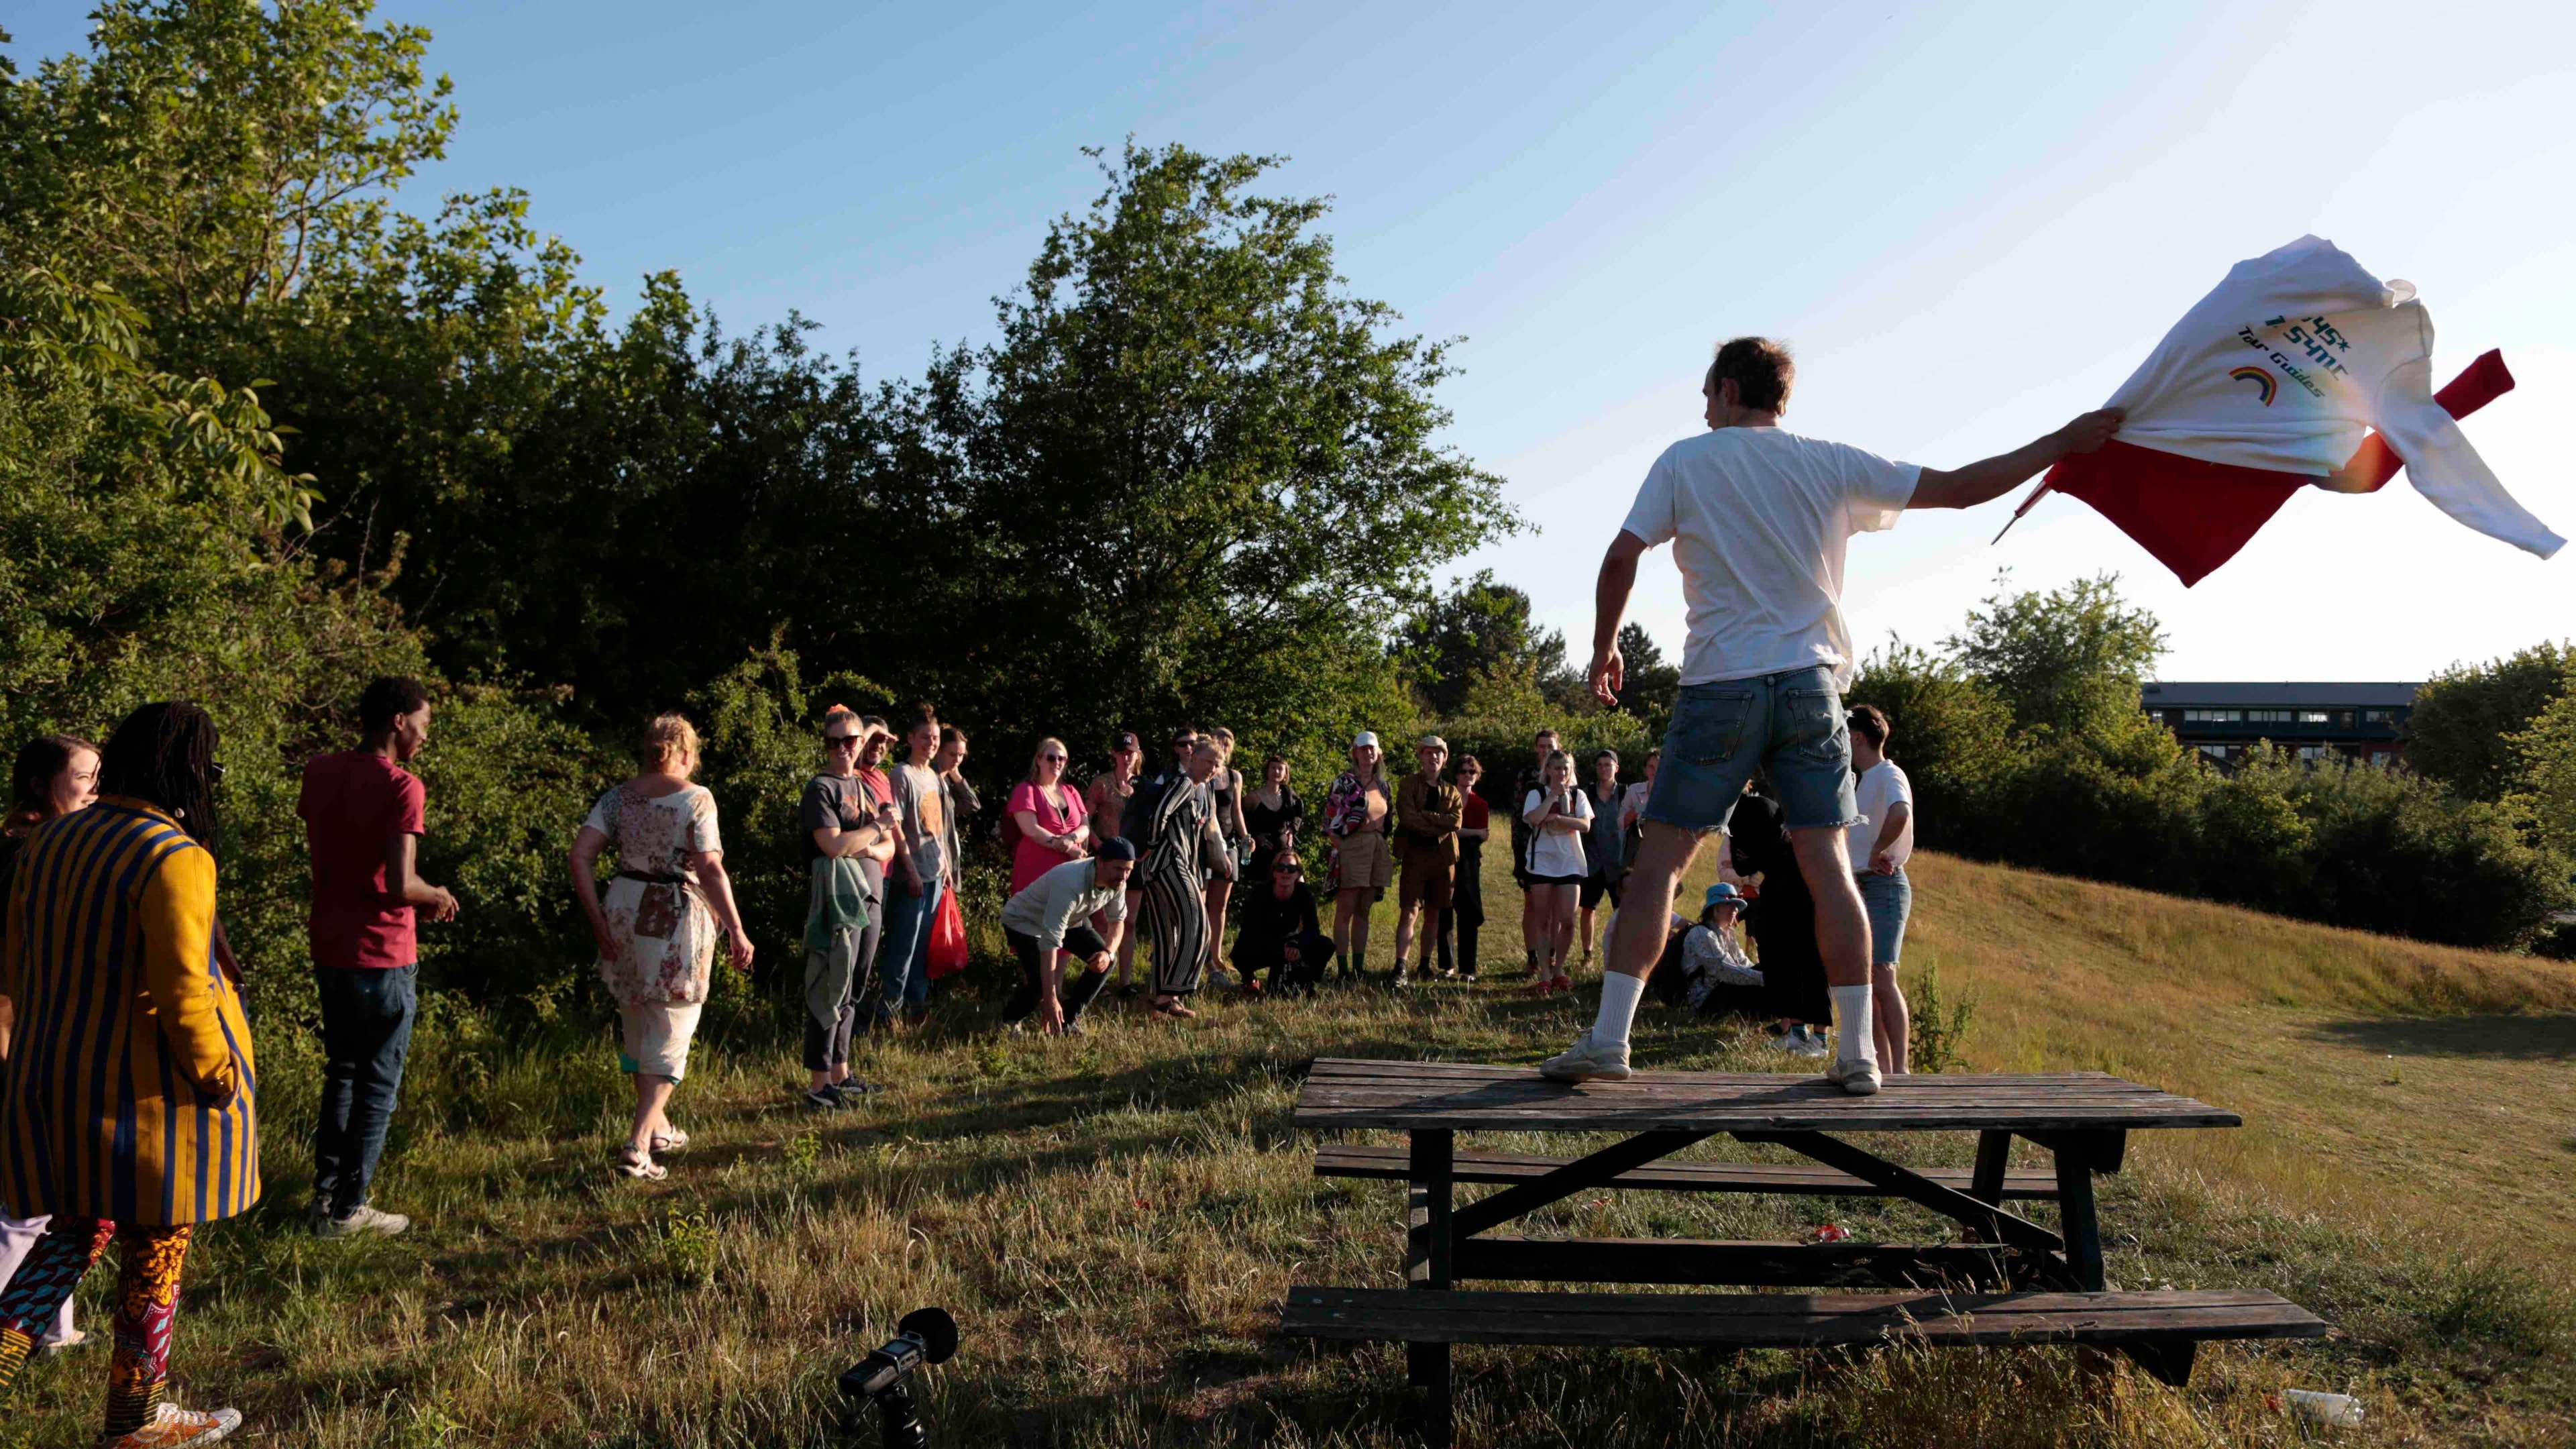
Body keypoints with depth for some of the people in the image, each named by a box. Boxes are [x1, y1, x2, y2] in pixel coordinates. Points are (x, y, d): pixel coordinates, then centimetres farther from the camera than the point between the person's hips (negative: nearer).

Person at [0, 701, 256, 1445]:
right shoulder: (174, 857, -21)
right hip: (147, 1091, -7)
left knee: (76, 1233, 23)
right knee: (155, 1251, 9)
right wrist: (219, 1078, -11)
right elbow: (181, 994, -23)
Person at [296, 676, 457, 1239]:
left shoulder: (319, 772, 5)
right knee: (378, 1086, 5)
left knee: (341, 1072, 21)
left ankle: (325, 1194, 26)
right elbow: (402, 885, -25)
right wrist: (438, 896, -4)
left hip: (329, 950, 7)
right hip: (383, 957, -7)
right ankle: (348, 1209, 11)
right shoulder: (401, 787, -18)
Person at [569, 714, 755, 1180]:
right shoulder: (695, 799, -9)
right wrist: (736, 931, -13)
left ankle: (657, 1127, 36)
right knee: (670, 1035, 5)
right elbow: (710, 870, -17)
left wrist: (598, 920, 2)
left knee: (638, 1027, 21)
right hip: (678, 918, -5)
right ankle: (637, 1145, -5)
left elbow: (580, 854, -2)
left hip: (625, 912, 5)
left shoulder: (618, 797, 6)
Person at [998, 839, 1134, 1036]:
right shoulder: (1071, 885, -43)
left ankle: (1068, 1019, 7)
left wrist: (1109, 952, -25)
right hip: (1024, 921, -7)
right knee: (1040, 982, -24)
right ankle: (1010, 1022, 7)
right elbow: (1050, 941, -46)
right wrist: (1050, 999, -48)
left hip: (1069, 919, 7)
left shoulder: (1117, 882, -20)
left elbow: (1117, 920, -2)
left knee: (1106, 960, -8)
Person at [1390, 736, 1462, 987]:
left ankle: (1425, 964, 19)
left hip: (1444, 856, 4)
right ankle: (1400, 968, -15)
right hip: (1416, 854, -4)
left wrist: (1425, 816, -12)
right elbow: (1407, 817, -12)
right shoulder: (1409, 784, 4)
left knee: (1435, 914, 8)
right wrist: (1440, 825, -11)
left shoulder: (1451, 791, 16)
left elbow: (1456, 820, -3)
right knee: (1410, 912, -12)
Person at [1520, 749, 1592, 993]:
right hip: (1541, 862, -2)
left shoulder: (1578, 795, 9)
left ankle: (1558, 970, 14)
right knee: (1543, 920, 1)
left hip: (1570, 863, 2)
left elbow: (1586, 825, -6)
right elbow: (1534, 818, -18)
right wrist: (1553, 794, -13)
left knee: (1567, 921, -3)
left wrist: (1557, 818, -16)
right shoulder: (1537, 794, 3)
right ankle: (1545, 975, 4)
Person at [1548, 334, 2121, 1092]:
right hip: (1810, 685, 3)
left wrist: (1604, 649, 11)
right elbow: (1960, 487, 8)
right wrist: (2066, 440, 18)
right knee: (1825, 860, 5)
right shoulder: (1832, 464, 8)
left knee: (1661, 856, 1)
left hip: (1719, 688, -2)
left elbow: (1621, 558, -3)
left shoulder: (1685, 461, 3)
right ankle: (1859, 1053, 5)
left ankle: (1608, 1037, -2)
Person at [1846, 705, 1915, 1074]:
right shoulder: (1864, 781, 19)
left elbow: (1900, 814, -33)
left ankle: (1900, 1069, -18)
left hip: (1882, 885, -10)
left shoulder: (1889, 775, -10)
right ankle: (1882, 1065, 11)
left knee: (1881, 976, -16)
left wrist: (1877, 852, -23)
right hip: (1859, 887, 10)